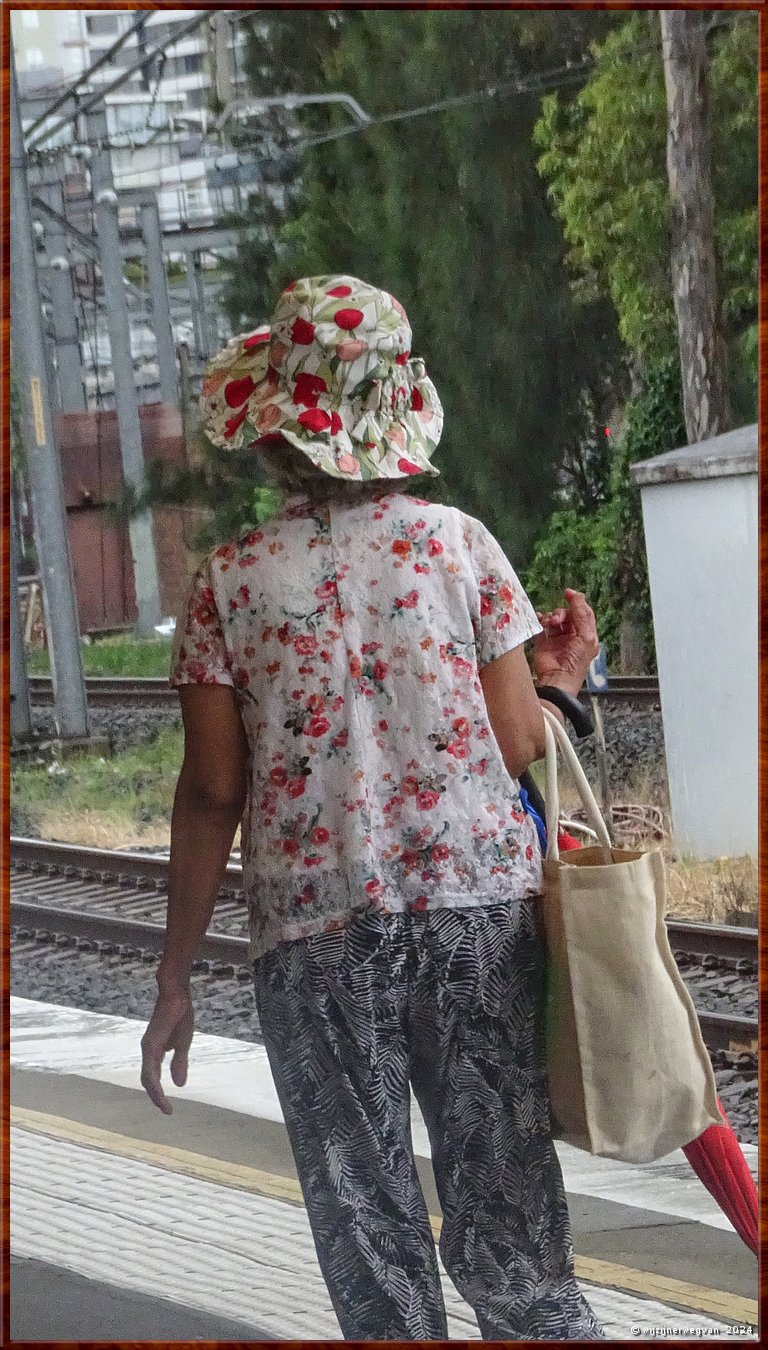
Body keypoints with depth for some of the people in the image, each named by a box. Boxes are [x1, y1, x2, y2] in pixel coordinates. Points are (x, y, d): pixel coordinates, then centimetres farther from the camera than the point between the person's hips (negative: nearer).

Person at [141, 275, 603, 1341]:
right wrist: (555, 677, 19)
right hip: (479, 903, 1)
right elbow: (517, 749, -3)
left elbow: (213, 794, -3)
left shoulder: (233, 581, -2)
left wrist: (175, 977, 4)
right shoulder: (458, 542, 0)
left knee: (369, 1232, 6)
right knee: (505, 1205, 7)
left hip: (317, 933, -1)